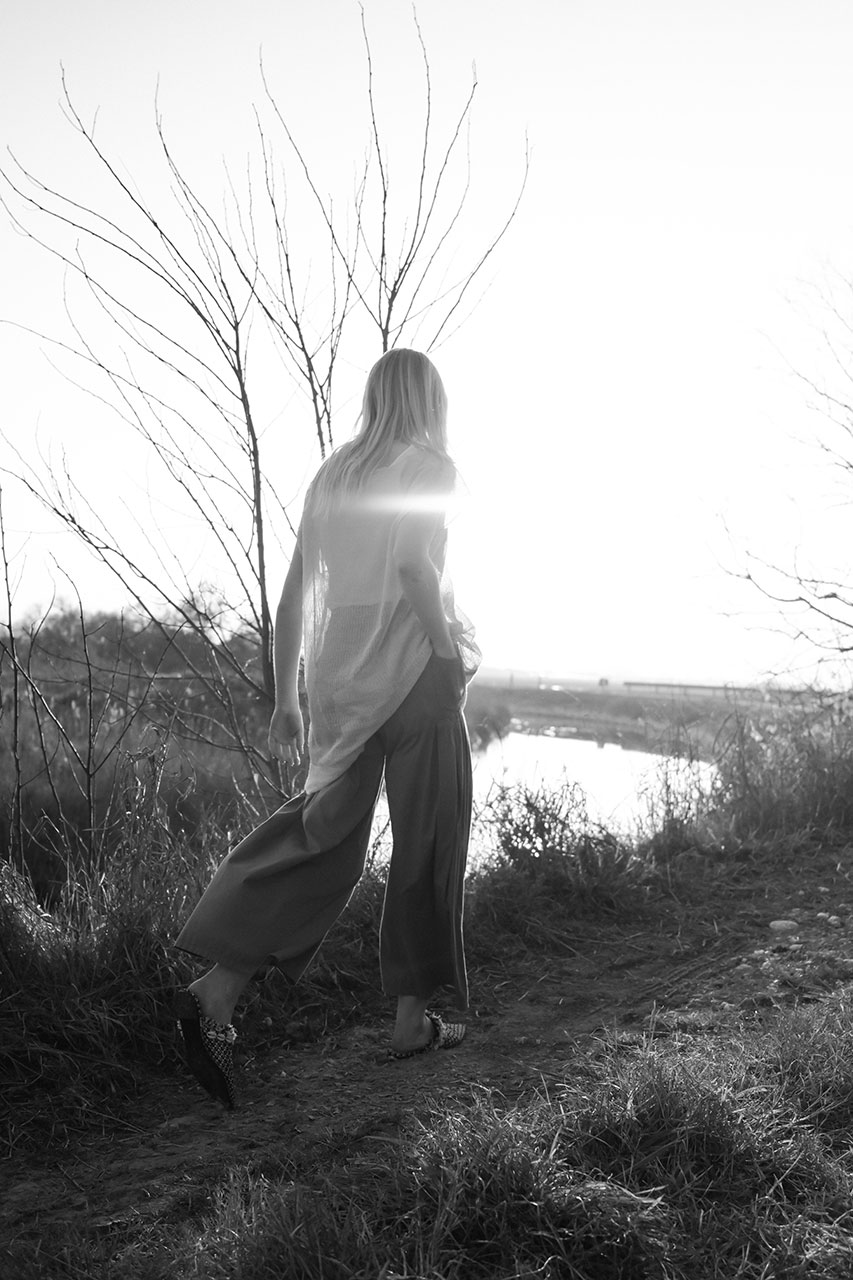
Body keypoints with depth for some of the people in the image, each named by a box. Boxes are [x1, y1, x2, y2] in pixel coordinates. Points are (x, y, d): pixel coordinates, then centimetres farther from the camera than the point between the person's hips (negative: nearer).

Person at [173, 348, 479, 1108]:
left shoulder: (332, 474, 16)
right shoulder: (431, 466, -2)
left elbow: (293, 595, 12)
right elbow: (415, 562, -20)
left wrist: (285, 698, 14)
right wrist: (452, 652, -11)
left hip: (341, 677, 6)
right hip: (412, 672, -5)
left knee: (324, 842, 5)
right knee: (428, 845, 8)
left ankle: (216, 994, -11)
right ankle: (413, 1017, 17)